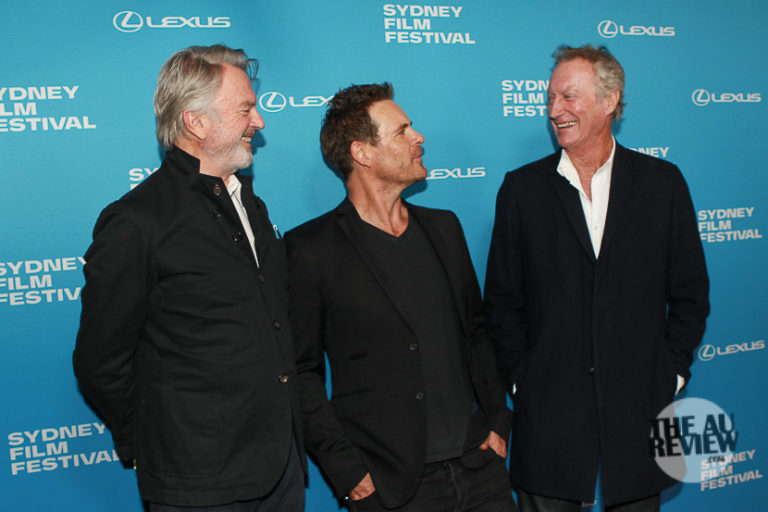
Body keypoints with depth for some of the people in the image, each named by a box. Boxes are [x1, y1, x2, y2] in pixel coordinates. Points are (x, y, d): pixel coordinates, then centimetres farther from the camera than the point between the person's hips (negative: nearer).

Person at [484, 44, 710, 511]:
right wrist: (522, 380, -2)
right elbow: (503, 301, 3)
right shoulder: (522, 188, 1)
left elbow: (690, 294, 6)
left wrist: (671, 374, 1)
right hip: (549, 410, 0)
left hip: (639, 408, 1)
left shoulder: (663, 182, 2)